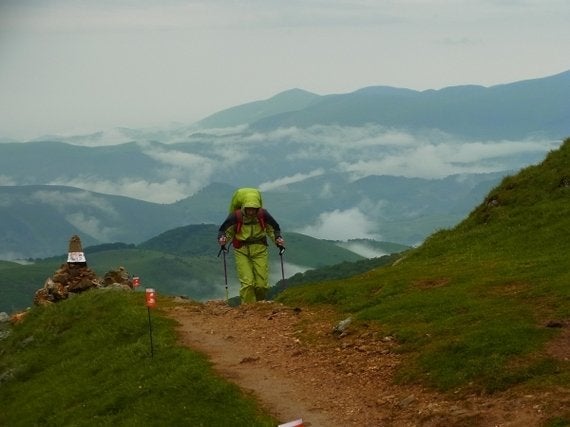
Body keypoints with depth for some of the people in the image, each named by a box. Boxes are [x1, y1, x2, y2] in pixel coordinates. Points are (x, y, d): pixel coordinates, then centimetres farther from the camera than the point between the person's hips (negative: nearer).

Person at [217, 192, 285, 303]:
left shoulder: (263, 215, -7)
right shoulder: (236, 216, -13)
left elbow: (274, 228, 12)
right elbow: (224, 230, 0)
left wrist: (278, 238, -5)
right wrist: (222, 239, -20)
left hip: (260, 249, 2)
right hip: (241, 251, -1)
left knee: (262, 284, -2)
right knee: (247, 283, -13)